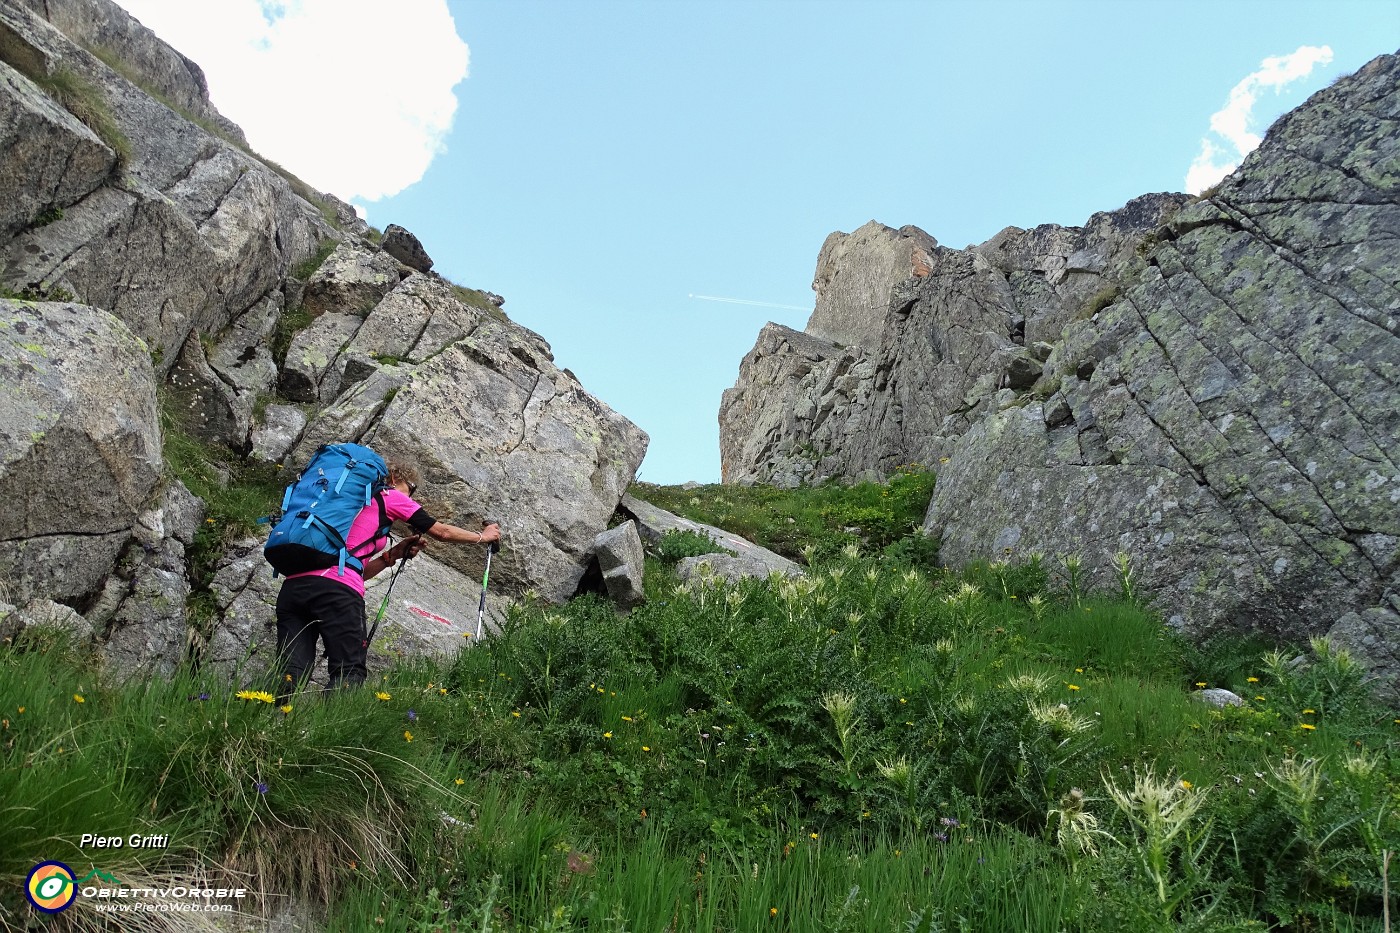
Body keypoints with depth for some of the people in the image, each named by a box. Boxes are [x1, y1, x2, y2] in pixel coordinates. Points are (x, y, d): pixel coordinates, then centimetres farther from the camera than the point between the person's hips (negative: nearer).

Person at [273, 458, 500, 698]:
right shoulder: (388, 496, 13)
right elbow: (441, 532, 20)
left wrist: (393, 555, 28)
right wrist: (483, 536, 34)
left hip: (292, 586, 7)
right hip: (336, 590, -7)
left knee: (289, 676, -1)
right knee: (349, 675, -3)